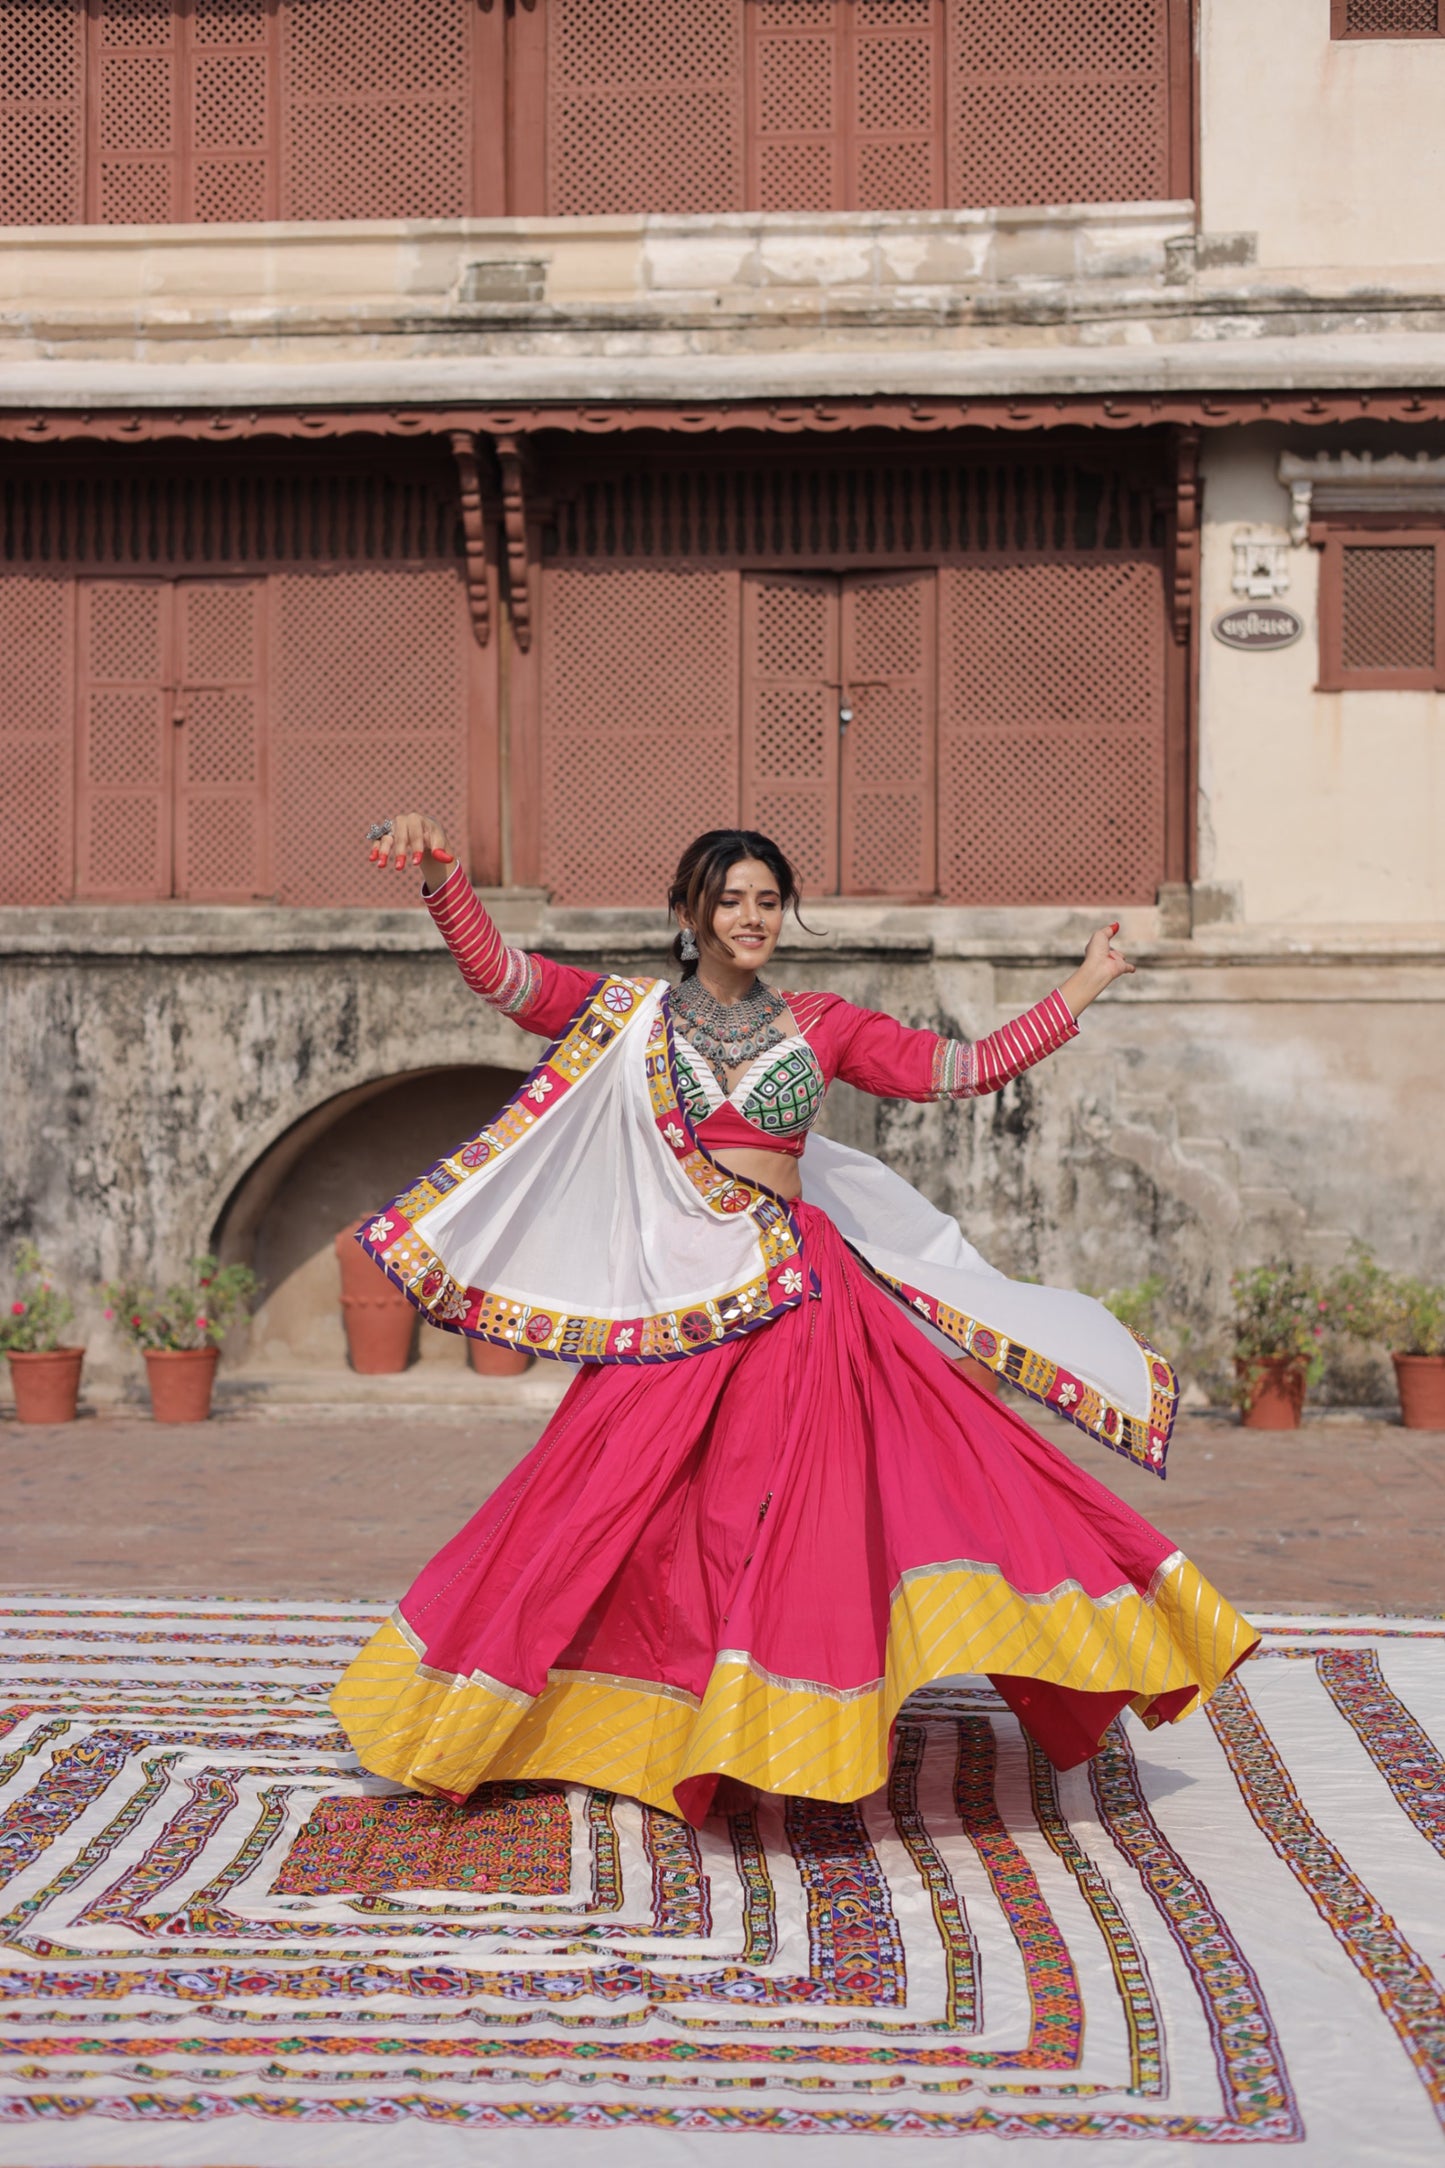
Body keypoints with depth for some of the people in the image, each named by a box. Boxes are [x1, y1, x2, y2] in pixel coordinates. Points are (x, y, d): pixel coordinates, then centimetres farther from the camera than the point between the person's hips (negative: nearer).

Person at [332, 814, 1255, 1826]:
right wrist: (439, 873, -16)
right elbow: (501, 972, -1)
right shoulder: (631, 1015, 7)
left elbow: (958, 1067, 12)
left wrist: (1080, 993, 12)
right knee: (606, 1510, -1)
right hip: (675, 1303, -1)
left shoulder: (820, 1025, 12)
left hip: (799, 1296, 2)